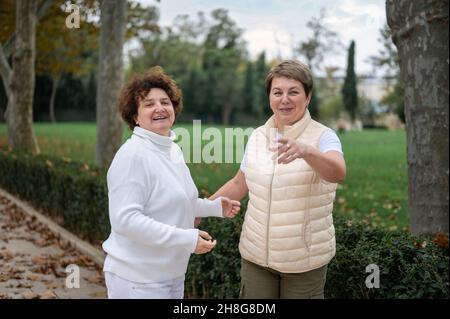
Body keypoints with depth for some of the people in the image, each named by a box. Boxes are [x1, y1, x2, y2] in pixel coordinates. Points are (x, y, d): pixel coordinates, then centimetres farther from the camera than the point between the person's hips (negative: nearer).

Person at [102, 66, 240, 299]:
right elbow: (125, 218, -26)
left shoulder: (173, 149, 8)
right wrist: (186, 239, -27)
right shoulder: (133, 154, -20)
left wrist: (214, 207, 12)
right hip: (138, 280, -8)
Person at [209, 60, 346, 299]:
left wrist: (305, 150, -48)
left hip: (305, 259, -3)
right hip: (256, 255, 4)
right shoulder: (257, 136, 4)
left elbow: (338, 173, -30)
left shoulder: (323, 137, -10)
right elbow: (239, 185, 15)